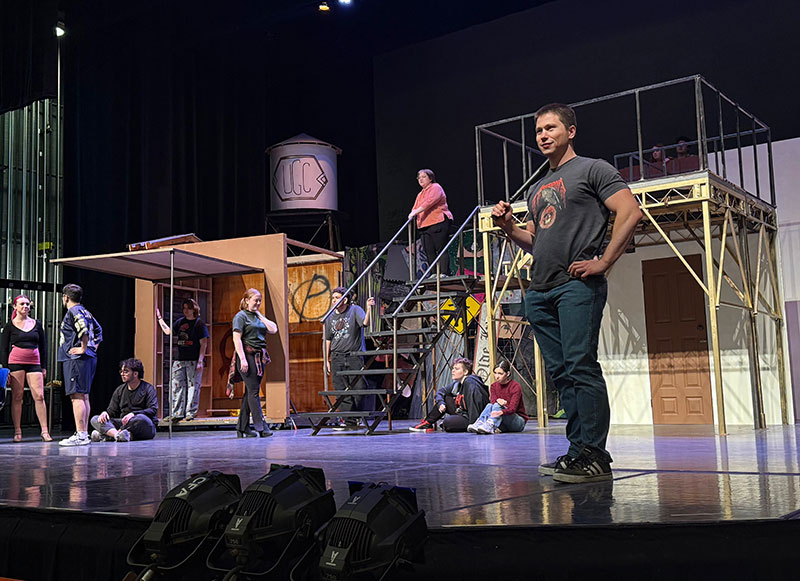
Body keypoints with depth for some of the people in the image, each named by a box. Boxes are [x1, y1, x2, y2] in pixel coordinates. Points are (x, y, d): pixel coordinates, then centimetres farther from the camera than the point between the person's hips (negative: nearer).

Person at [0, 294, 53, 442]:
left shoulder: (37, 324, 13)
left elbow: (43, 346, 15)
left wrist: (44, 367, 11)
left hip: (34, 363, 2)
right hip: (15, 362, -2)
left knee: (39, 396, -7)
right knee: (17, 397, -1)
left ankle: (45, 431, -7)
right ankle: (17, 432, 5)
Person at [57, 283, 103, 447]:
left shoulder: (73, 311, -9)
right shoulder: (85, 312, 19)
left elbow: (84, 329, -25)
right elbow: (98, 330, 27)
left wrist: (83, 348, -17)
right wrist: (93, 346, 21)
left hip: (76, 359, -10)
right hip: (90, 359, 10)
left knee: (77, 396, -11)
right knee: (84, 396, 12)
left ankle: (80, 435, -14)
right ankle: (84, 434, 15)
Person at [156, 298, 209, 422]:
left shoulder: (199, 323, -2)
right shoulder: (180, 322, 14)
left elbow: (204, 344, -5)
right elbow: (168, 331, 28)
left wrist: (200, 361, -12)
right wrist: (159, 318, 26)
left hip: (194, 360, -5)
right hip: (179, 360, 6)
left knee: (193, 386, -3)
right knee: (177, 386, 3)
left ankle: (190, 413, 3)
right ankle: (177, 413, 6)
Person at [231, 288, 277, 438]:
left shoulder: (258, 317, 19)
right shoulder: (241, 316, -3)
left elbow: (273, 330, 9)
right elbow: (237, 339, -11)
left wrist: (260, 316, 7)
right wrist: (243, 359, -20)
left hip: (260, 357, 8)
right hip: (248, 355, -8)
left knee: (250, 392, 8)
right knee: (253, 391, -10)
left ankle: (242, 428, 13)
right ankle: (261, 427, -13)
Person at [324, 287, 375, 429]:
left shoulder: (355, 310, 1)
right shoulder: (331, 317, 12)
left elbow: (365, 323, -17)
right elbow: (328, 339, 18)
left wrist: (369, 309, -33)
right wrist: (327, 360, 15)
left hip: (354, 356, -3)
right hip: (337, 357, 4)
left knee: (359, 388, -5)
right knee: (341, 390, -1)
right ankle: (349, 420, 3)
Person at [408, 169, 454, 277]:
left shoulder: (435, 188, 2)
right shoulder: (420, 194, 28)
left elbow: (429, 202, -14)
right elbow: (415, 208, 23)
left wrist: (415, 211, -20)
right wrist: (412, 214, -2)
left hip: (438, 223, -8)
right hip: (424, 226, 8)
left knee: (441, 249, -11)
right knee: (429, 252, 0)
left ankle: (444, 273, -13)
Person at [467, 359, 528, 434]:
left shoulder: (516, 386, -12)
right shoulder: (494, 386, 6)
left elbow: (512, 408, -25)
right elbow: (493, 401, -10)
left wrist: (502, 412, -46)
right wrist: (498, 402, -34)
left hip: (519, 421, -5)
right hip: (503, 425, 5)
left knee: (497, 406, -29)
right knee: (489, 405, -23)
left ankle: (489, 426, -53)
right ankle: (479, 424, -45)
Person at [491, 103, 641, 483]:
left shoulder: (592, 170, 3)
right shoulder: (537, 189, 26)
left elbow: (630, 213, -7)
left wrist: (603, 262, -13)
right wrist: (508, 226, 10)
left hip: (578, 284, -8)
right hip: (540, 290, 8)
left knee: (581, 367, -13)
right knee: (561, 373, 6)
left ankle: (593, 455, -10)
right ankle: (578, 449, 12)